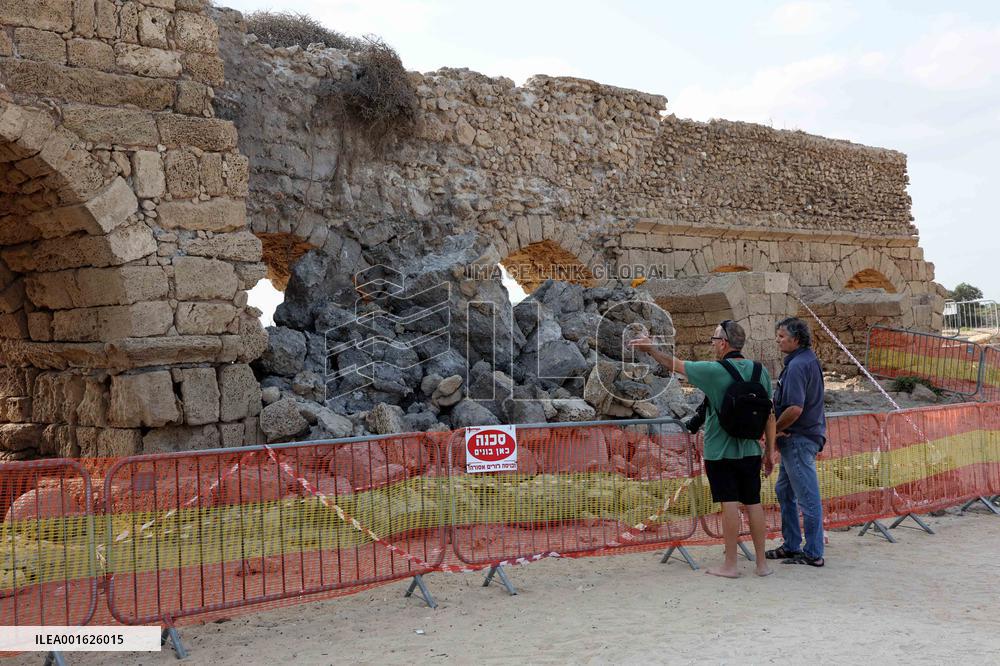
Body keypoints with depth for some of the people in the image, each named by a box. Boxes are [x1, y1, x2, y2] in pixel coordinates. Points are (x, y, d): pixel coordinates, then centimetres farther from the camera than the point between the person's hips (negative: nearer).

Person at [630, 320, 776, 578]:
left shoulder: (714, 371, -13)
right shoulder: (760, 371, 1)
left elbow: (676, 365, -1)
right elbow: (769, 414, 6)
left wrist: (651, 349, 15)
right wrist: (770, 451, 14)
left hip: (720, 451, -4)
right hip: (750, 450, 4)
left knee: (729, 504, -1)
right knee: (754, 504, 8)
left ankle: (730, 564, 5)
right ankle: (762, 563, 14)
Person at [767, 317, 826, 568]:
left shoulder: (797, 366, -19)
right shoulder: (809, 359, 13)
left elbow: (795, 409, -27)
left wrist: (773, 430, -13)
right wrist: (779, 429, 10)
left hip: (798, 439, -11)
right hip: (799, 438, 11)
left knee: (807, 497, -3)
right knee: (785, 491, 19)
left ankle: (813, 554, 5)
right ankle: (791, 545, 27)